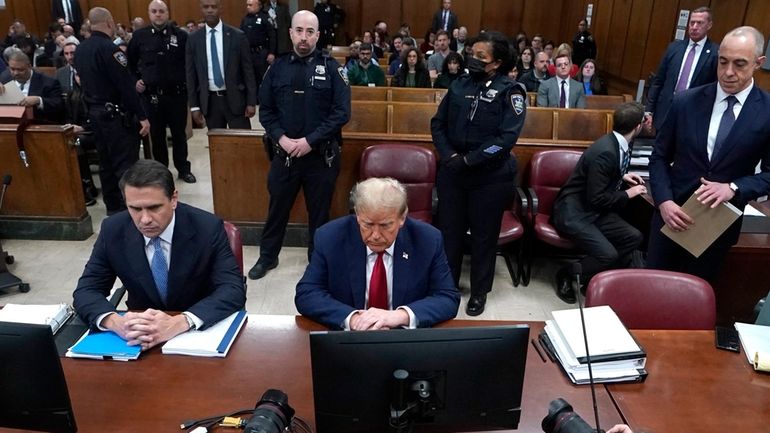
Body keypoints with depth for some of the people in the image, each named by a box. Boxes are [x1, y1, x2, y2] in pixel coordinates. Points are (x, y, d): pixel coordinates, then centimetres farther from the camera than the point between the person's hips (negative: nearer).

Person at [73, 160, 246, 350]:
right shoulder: (113, 230, -8)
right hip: (141, 329, 2)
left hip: (200, 331, -2)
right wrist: (115, 321, -28)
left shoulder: (208, 228, -17)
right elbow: (86, 290, -6)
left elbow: (233, 290, -23)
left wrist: (181, 322, -39)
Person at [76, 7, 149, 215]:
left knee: (106, 162, 15)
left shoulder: (80, 49, 9)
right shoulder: (109, 48, -18)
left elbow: (85, 81, 17)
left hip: (94, 112, 9)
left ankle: (113, 206, 24)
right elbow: (126, 86, -20)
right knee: (126, 163, -4)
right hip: (116, 114, -9)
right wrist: (142, 116, -18)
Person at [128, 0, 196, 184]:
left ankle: (183, 169, 24)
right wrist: (135, 81, 3)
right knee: (156, 135, 10)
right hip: (151, 95, 1)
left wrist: (188, 84, -7)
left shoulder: (181, 35, -3)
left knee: (179, 133, 10)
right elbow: (129, 63, 14)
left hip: (176, 93, -1)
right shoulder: (139, 36, 2)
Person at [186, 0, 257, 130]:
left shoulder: (237, 36, -2)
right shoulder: (193, 39, 4)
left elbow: (248, 70, -1)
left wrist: (251, 102, -5)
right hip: (209, 101, 2)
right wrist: (194, 106, 2)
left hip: (234, 98, -2)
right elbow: (191, 75, 7)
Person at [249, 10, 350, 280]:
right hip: (284, 153, 2)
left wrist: (310, 141, -16)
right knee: (277, 207, 14)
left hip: (321, 155, -2)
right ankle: (267, 256, 33)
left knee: (319, 211, 11)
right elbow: (266, 110, 5)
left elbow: (342, 112, -10)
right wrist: (281, 138, -11)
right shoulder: (278, 68, 3)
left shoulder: (331, 67, -4)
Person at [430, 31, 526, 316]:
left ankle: (479, 291, 27)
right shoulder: (460, 84, 5)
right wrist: (449, 156, -9)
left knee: (484, 235, 9)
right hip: (452, 172, 4)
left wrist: (469, 160, -18)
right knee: (449, 230, 12)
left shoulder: (510, 91, -7)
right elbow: (438, 124, 7)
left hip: (490, 177, -4)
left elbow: (507, 137, -17)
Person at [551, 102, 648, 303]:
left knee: (634, 237, -4)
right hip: (573, 212, -9)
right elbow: (596, 198, -22)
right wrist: (627, 194, -10)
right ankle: (567, 276, 1)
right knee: (608, 255, -22)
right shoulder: (605, 151, -24)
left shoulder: (617, 144, 3)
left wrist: (622, 177, 8)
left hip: (594, 209, 9)